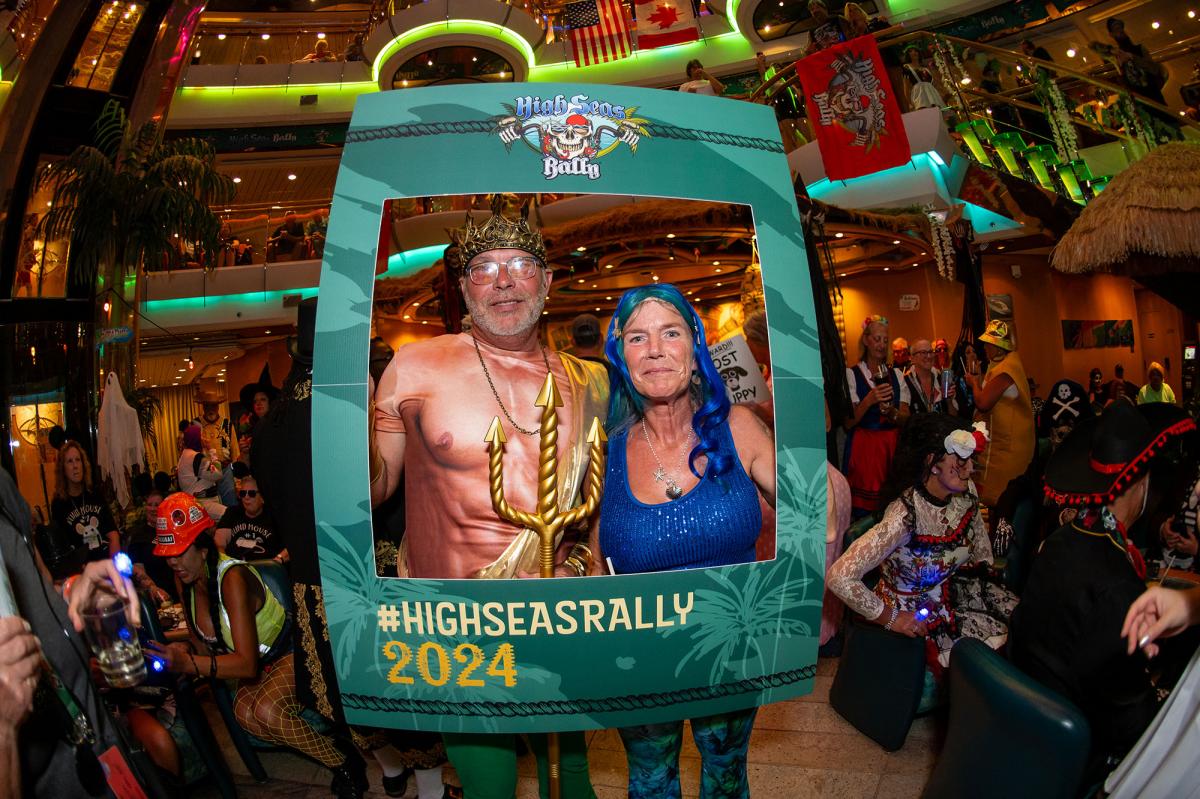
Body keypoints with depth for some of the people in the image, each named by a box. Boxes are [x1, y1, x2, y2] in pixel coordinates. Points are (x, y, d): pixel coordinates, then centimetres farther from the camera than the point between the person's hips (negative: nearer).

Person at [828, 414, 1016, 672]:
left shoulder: (967, 492, -11)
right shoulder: (906, 516, -34)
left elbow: (981, 549, 13)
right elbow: (839, 577, -37)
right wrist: (890, 618, -25)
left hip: (955, 589, 7)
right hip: (913, 610, -7)